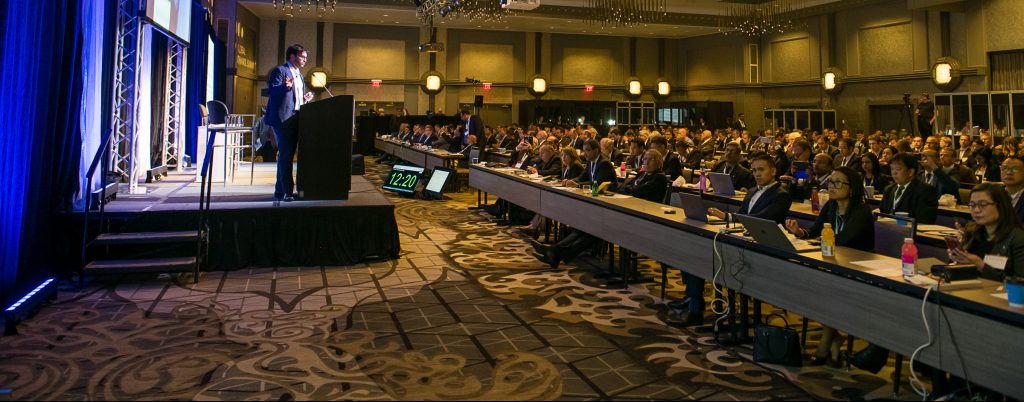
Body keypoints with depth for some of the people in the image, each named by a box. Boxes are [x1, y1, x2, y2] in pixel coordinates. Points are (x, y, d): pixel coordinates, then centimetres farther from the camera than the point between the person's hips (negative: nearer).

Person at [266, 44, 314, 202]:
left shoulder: (299, 74, 22)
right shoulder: (280, 70, -5)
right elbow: (272, 90, -18)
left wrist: (305, 98, 13)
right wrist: (286, 87, -34)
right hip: (283, 118, -9)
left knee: (288, 155, 12)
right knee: (286, 155, -10)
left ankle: (281, 191, 19)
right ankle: (286, 191, -7)